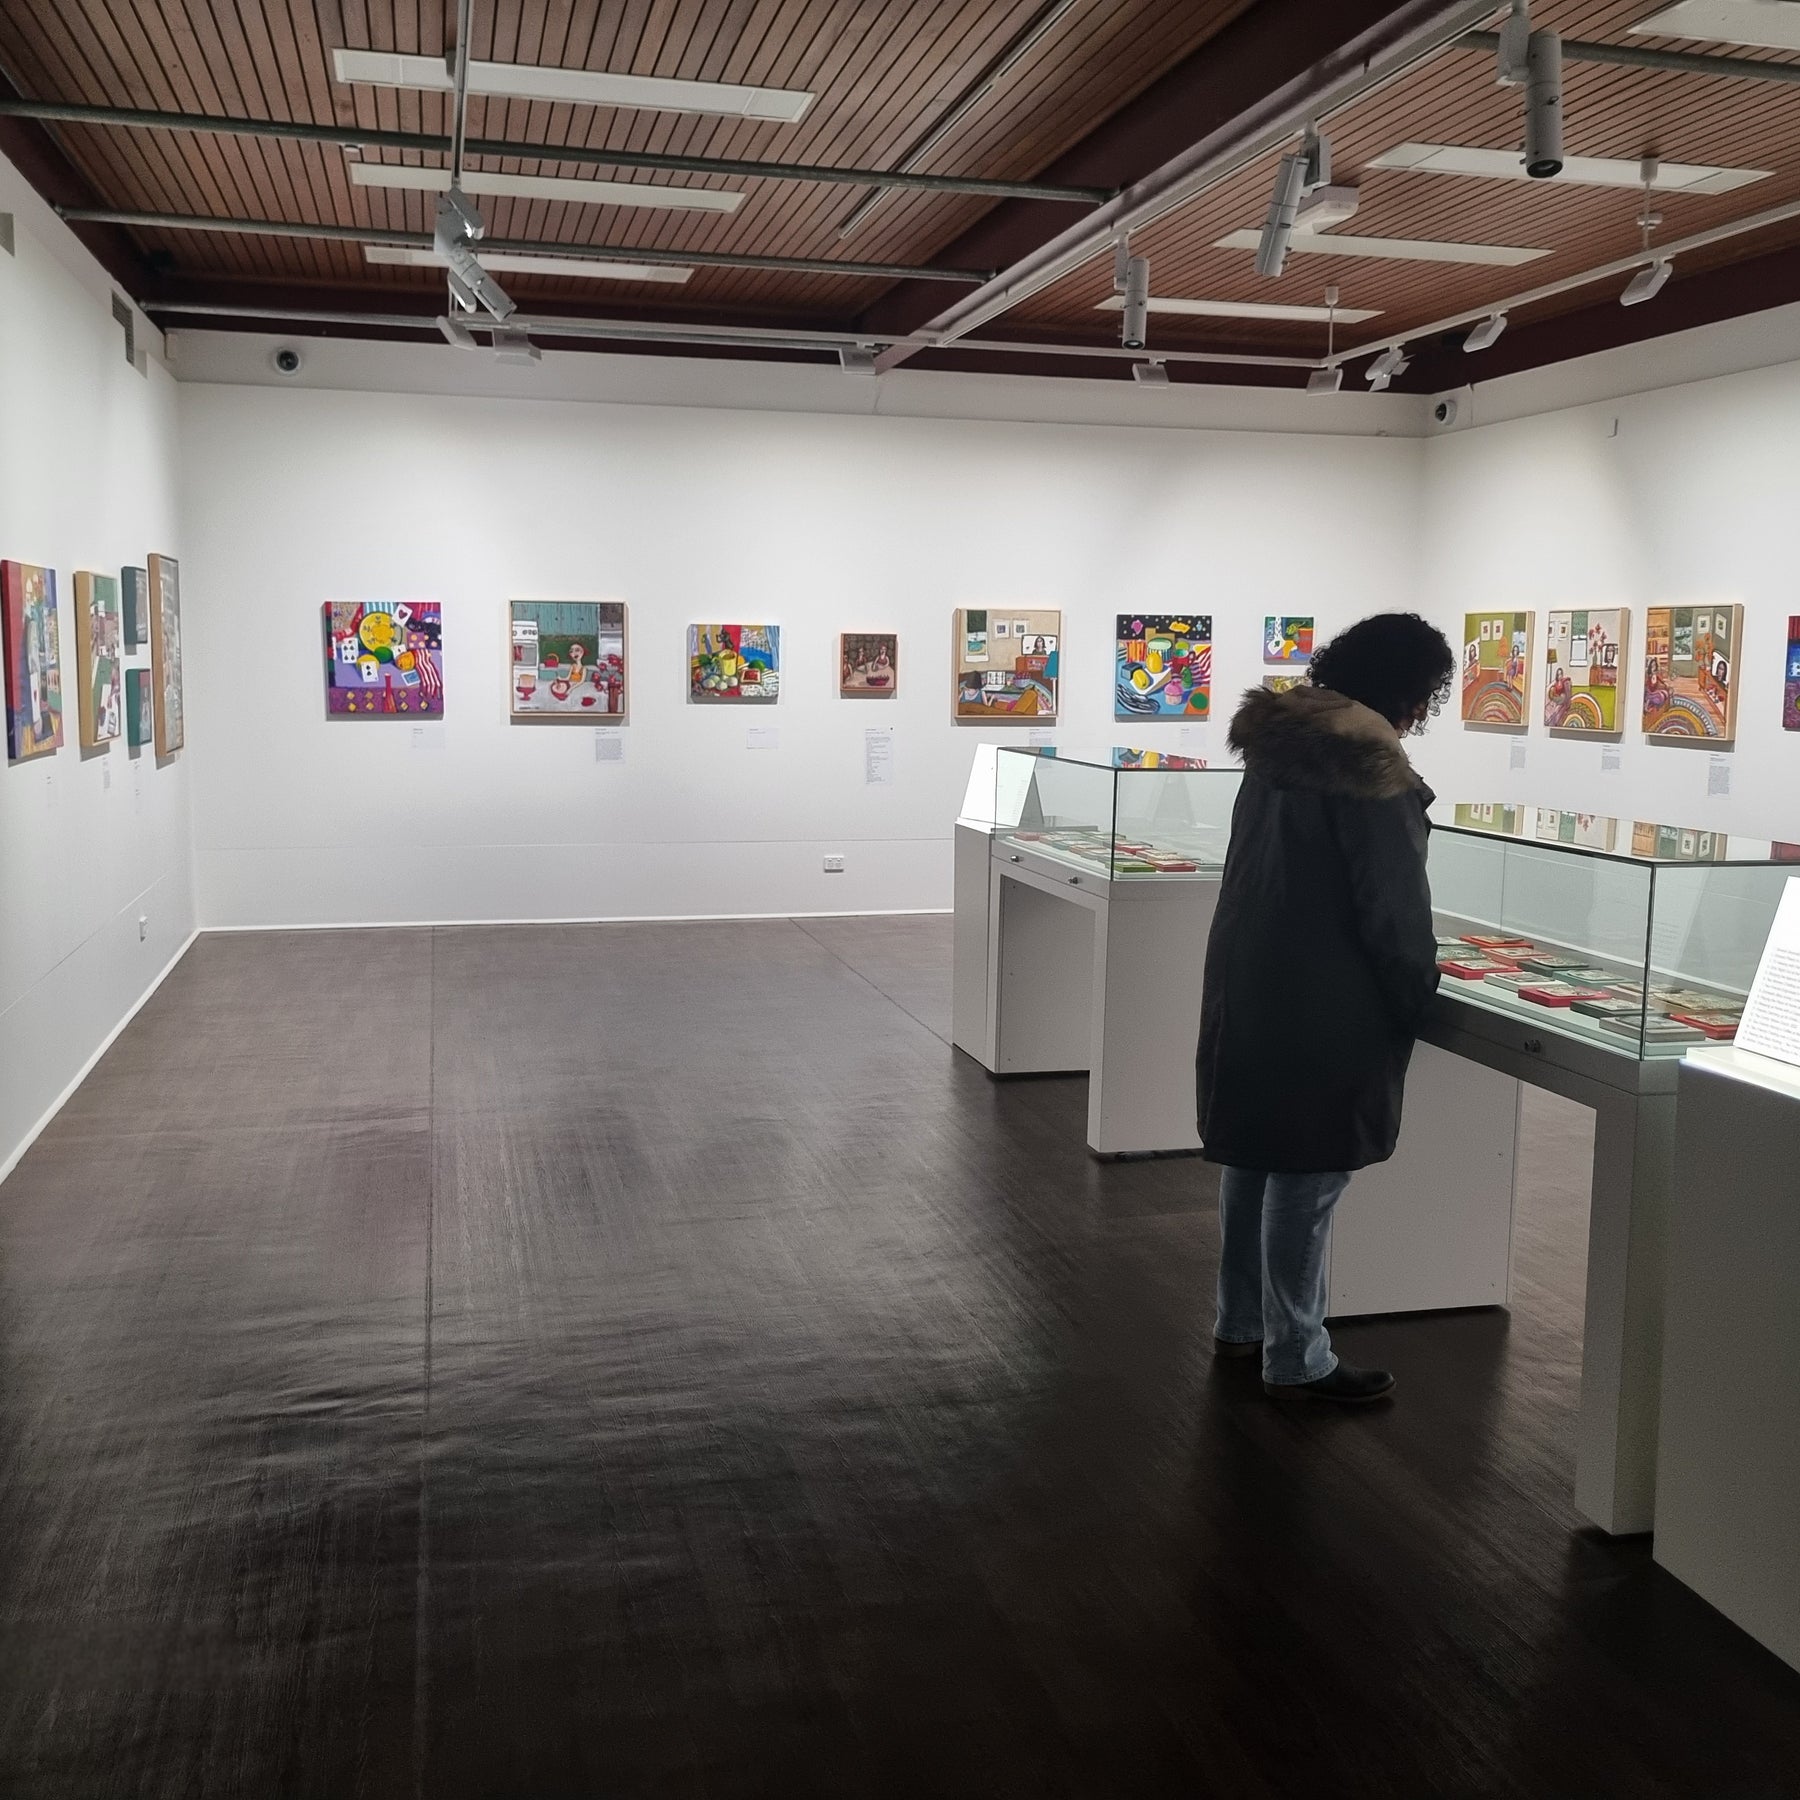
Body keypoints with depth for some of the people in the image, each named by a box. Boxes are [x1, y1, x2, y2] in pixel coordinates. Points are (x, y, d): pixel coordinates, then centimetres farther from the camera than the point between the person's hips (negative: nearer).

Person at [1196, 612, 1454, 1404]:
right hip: (1321, 1008, -9)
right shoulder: (1372, 768, -18)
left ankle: (1241, 1322, 32)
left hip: (1245, 990, 9)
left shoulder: (1277, 745, 9)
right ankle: (1297, 1361, 12)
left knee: (1252, 1160, 18)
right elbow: (1393, 907, -17)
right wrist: (1418, 995, -1)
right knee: (1305, 1177, 1)